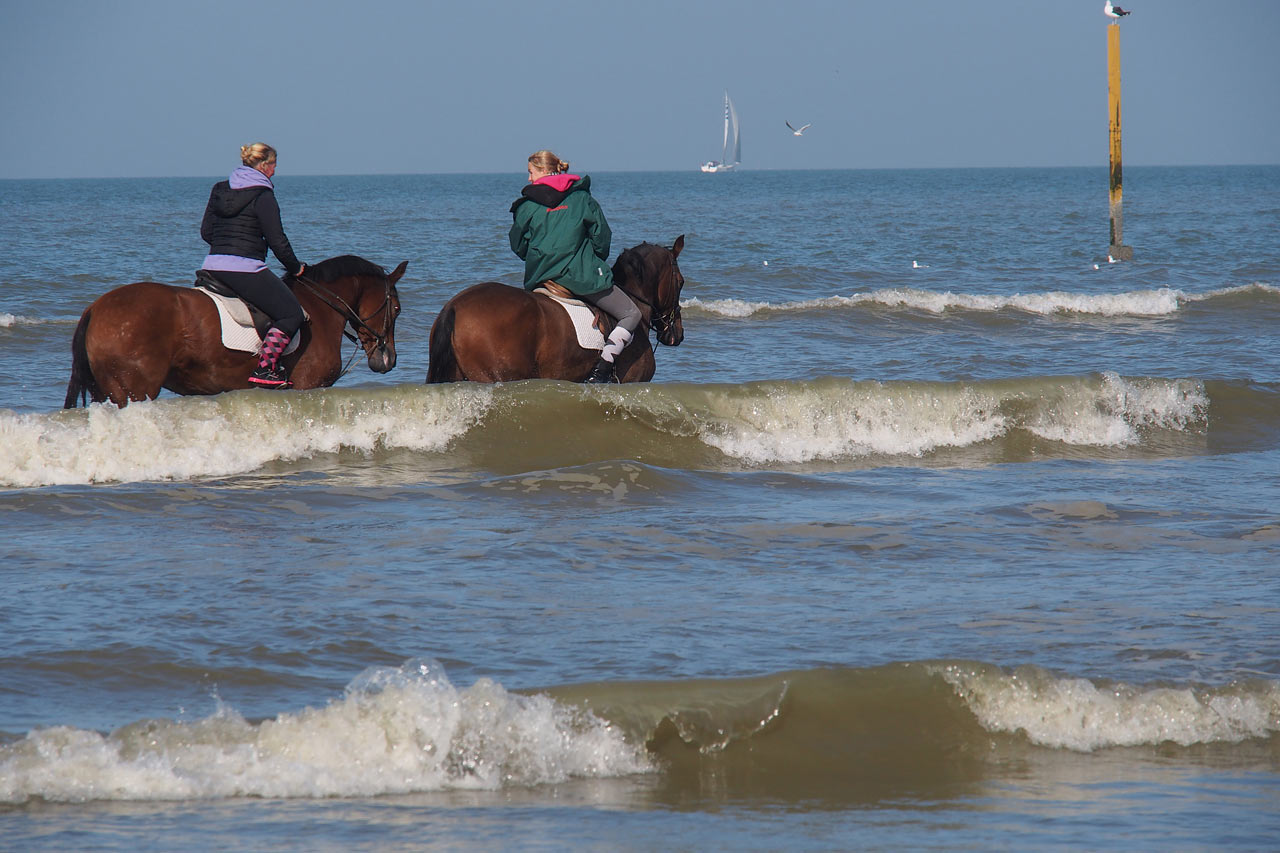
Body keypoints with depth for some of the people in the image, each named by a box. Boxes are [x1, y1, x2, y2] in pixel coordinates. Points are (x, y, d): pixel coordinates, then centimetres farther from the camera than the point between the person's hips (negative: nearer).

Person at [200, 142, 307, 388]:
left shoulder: (220, 190, 14)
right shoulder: (262, 195, -8)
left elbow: (206, 231, 17)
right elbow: (277, 241, -8)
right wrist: (295, 268, 6)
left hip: (213, 266, 8)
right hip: (245, 270, -8)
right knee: (291, 314, -3)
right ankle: (264, 369, -14)